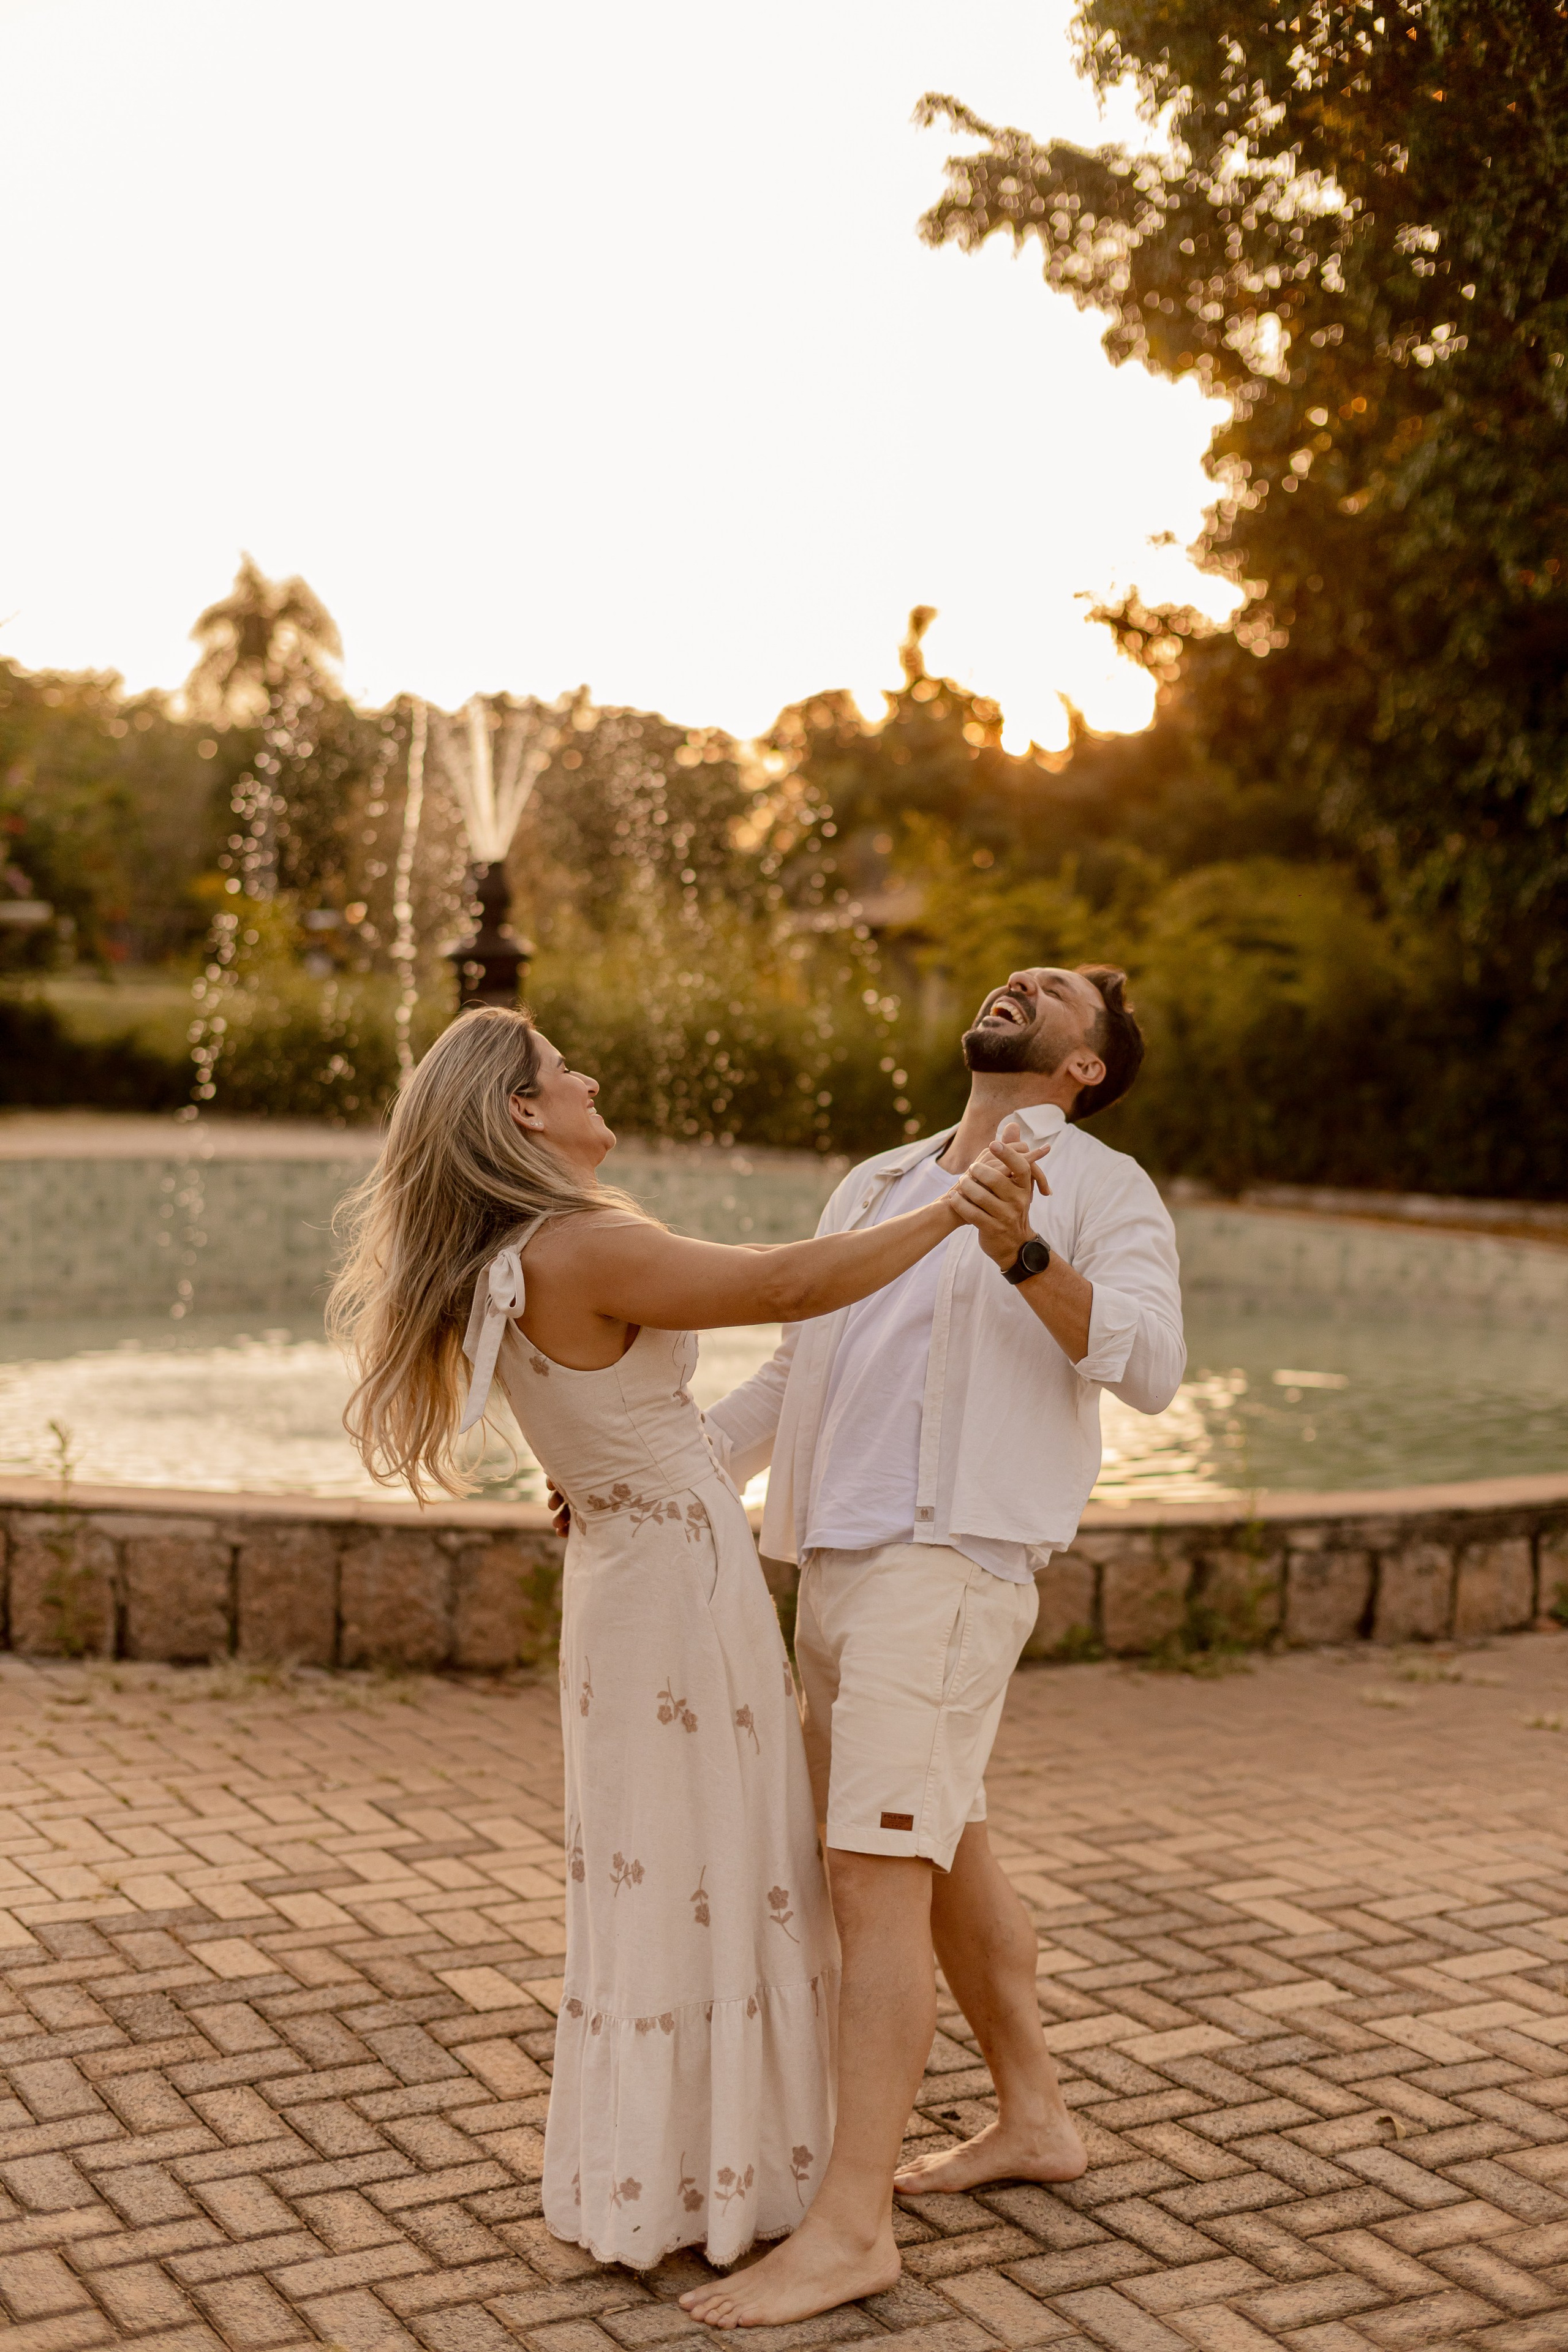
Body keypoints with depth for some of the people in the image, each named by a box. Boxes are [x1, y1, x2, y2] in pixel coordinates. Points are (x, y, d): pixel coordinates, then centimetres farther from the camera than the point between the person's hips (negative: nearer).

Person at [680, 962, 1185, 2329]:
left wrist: (1024, 1252, -30)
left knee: (876, 1873, -12)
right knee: (945, 1853, 17)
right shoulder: (877, 1186, 21)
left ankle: (850, 2228, -8)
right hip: (839, 1558, 8)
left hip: (951, 1564, -8)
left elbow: (1150, 1367, -15)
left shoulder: (1101, 1188, 1)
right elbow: (789, 1381, 24)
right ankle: (1034, 2121, 33)